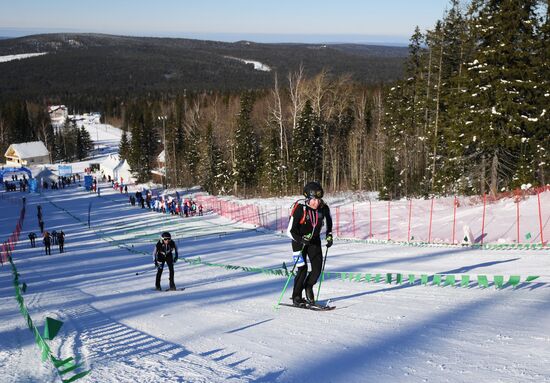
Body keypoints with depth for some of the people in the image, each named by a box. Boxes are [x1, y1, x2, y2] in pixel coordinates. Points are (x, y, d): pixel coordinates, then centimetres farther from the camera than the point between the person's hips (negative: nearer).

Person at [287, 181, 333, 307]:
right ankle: (296, 297, 5)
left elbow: (328, 221, 12)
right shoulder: (299, 208, -26)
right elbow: (290, 231, -21)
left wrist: (329, 236, 5)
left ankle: (308, 287, 24)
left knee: (318, 267, -4)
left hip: (314, 240, 4)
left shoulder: (323, 208, -14)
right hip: (299, 240, -4)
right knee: (303, 269, -10)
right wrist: (301, 239, -36)